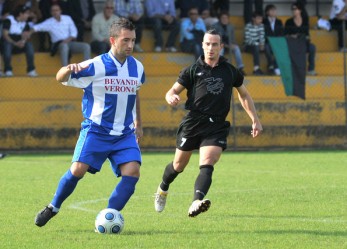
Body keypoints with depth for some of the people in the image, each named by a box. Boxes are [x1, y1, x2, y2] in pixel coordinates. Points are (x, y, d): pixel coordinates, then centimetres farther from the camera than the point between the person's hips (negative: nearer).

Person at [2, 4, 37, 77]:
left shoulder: (25, 23, 10)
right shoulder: (9, 20, -7)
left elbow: (27, 35, 0)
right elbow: (5, 34, -16)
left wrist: (23, 41, -25)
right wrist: (15, 43, -31)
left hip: (19, 43, 4)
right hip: (9, 42, -4)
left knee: (29, 44, -27)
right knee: (7, 44, -40)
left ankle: (31, 70, -27)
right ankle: (8, 70, -33)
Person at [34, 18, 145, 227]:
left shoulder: (137, 68, 5)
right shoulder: (95, 66, -10)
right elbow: (60, 78, -5)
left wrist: (138, 124, 28)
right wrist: (69, 69, -29)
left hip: (125, 134, 4)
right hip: (96, 130, -4)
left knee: (132, 171, -16)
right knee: (78, 169, -15)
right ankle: (53, 207, 10)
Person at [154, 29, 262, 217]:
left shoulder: (230, 71, 9)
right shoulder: (193, 70, 3)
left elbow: (244, 95, 23)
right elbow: (173, 90, 3)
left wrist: (255, 120, 18)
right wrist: (171, 97, -22)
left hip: (217, 126, 0)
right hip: (193, 122, 0)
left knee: (207, 165, -20)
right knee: (179, 165, 12)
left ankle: (196, 202, -38)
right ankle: (163, 189, 42)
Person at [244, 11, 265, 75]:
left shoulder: (261, 26, 7)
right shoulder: (248, 26, -11)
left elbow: (262, 37, 4)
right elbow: (247, 39, -17)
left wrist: (262, 44, -16)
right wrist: (257, 43, -25)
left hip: (257, 45, 6)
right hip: (249, 46, -6)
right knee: (256, 48, -38)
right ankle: (256, 68, -42)